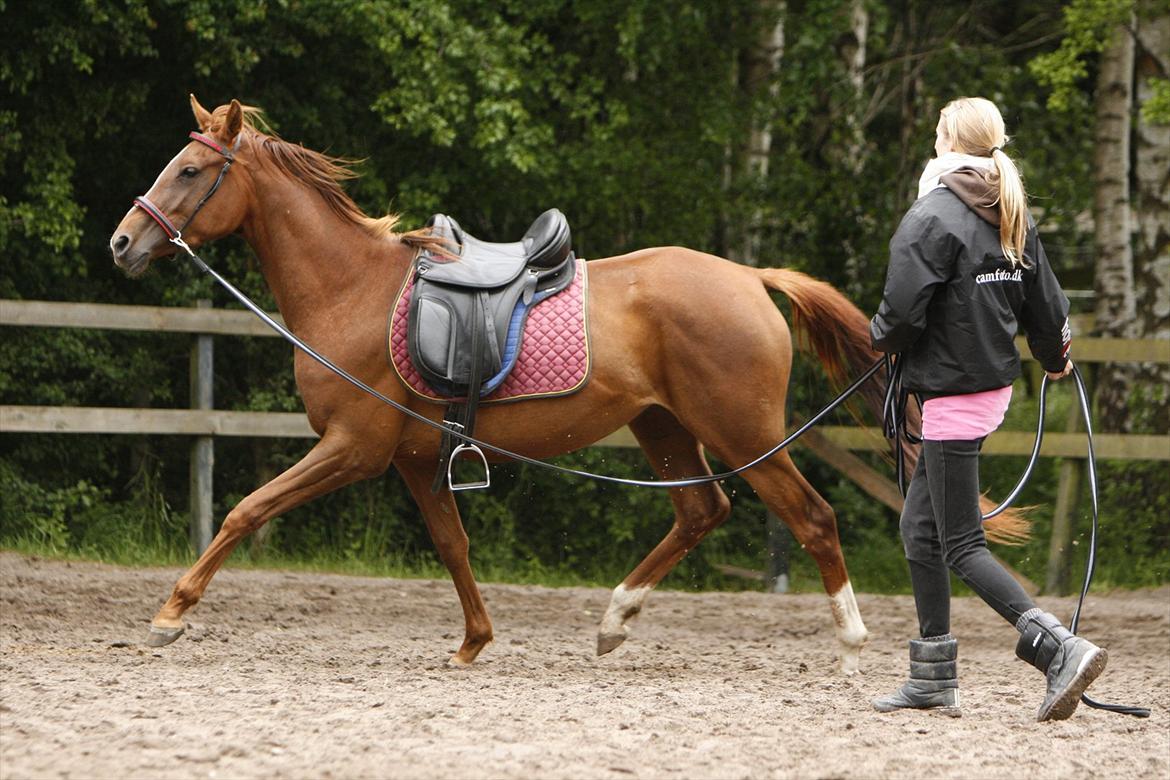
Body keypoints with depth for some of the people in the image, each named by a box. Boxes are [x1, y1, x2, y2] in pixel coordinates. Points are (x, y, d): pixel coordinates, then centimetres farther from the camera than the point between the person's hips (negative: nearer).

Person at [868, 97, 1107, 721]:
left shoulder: (932, 219, -16)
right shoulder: (1012, 218, 8)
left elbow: (902, 312, -21)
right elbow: (1045, 303, 13)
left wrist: (882, 338, 2)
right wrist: (1054, 358, 32)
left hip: (951, 391, -9)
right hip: (995, 383, 9)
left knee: (961, 547, -6)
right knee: (920, 528, 15)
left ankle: (1060, 650, -19)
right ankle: (933, 680, 17)